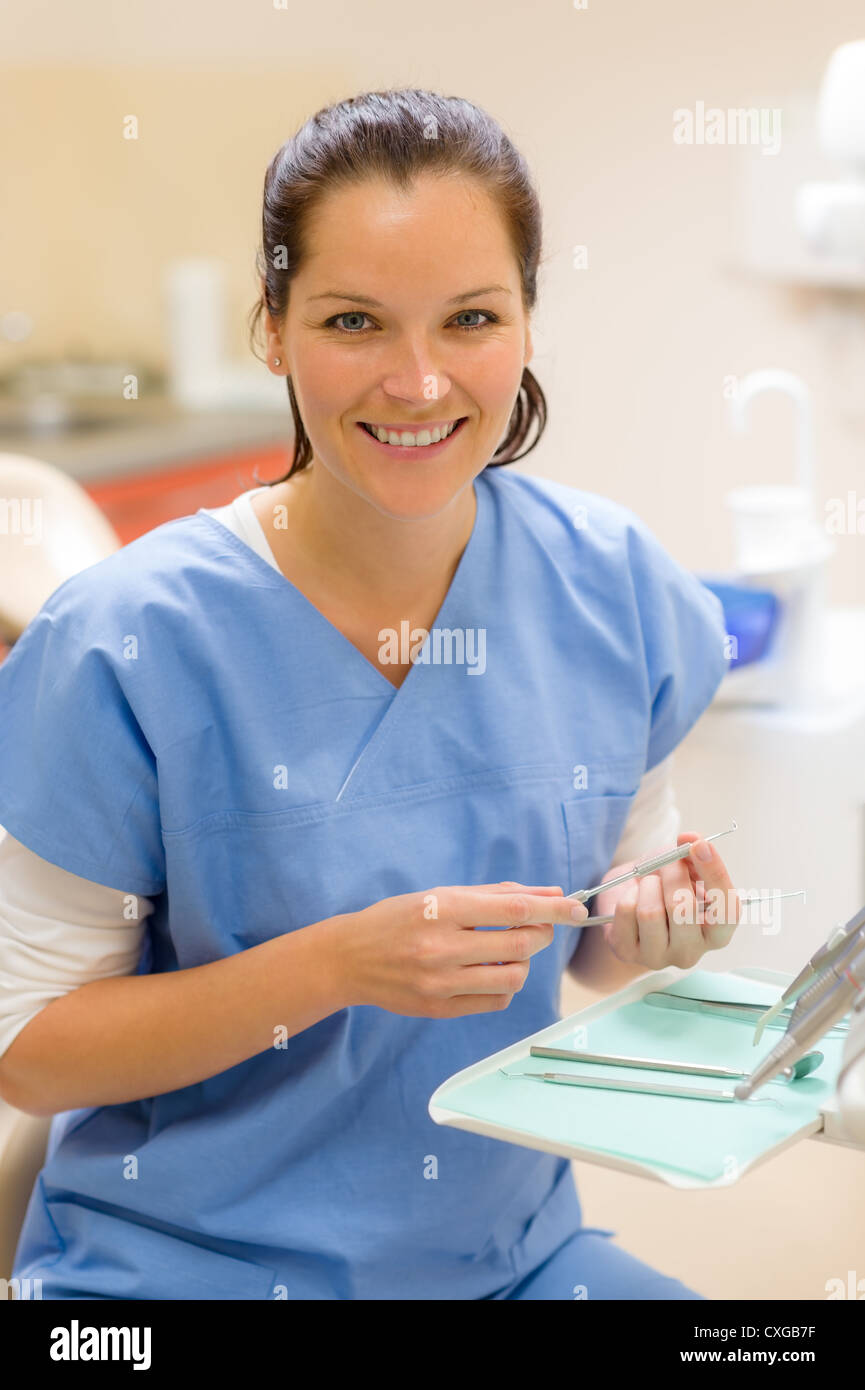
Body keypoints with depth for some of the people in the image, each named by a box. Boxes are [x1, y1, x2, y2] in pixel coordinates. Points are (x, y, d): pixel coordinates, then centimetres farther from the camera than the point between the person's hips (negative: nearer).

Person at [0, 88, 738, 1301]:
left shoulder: (615, 589, -4)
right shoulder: (130, 646, -17)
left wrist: (651, 930, -14)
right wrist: (337, 965, -22)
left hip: (507, 1250, 3)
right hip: (175, 1263, -2)